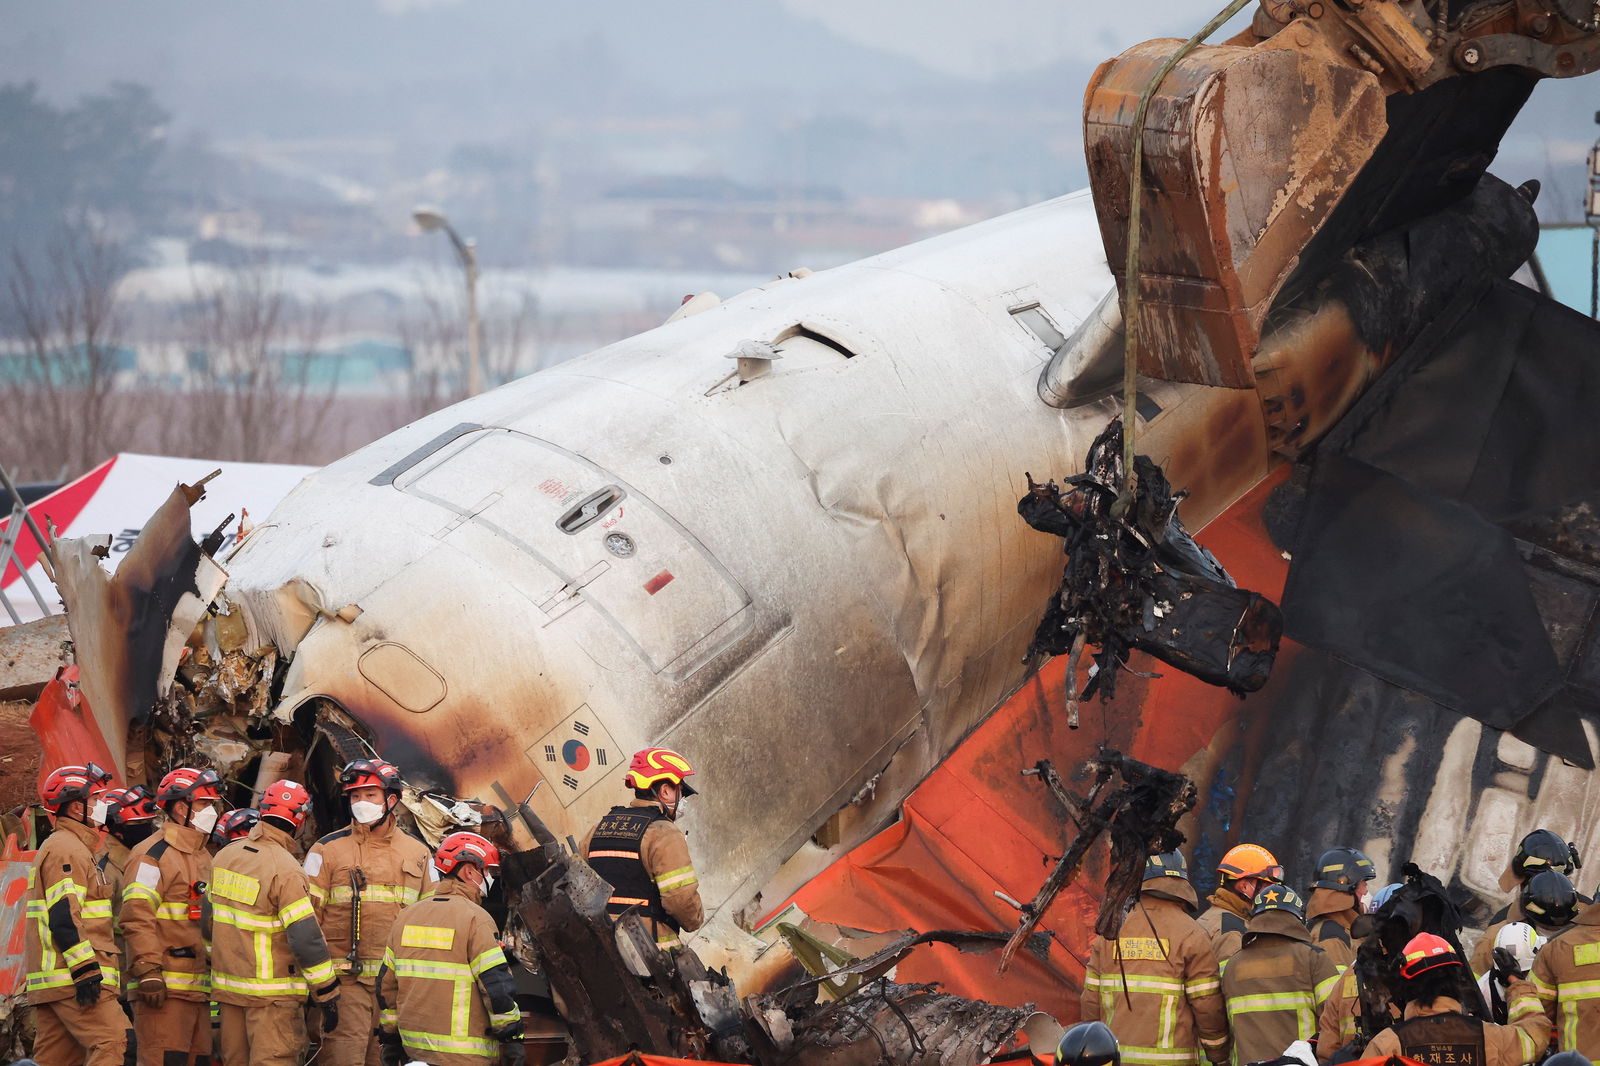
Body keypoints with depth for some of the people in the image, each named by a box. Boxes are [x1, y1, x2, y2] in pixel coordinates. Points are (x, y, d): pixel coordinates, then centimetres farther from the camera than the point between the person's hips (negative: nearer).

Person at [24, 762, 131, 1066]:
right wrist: (85, 969, -22)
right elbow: (63, 915, -19)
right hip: (72, 979, -11)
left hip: (50, 981, 11)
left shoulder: (68, 847, 25)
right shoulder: (66, 849, -9)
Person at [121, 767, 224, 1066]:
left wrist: (216, 974, 24)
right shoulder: (154, 855, -7)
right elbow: (138, 917, -16)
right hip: (165, 987, -9)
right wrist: (149, 971, -22)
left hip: (199, 986, 9)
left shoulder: (203, 858, 23)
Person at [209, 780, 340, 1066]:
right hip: (272, 996, -7)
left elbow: (211, 918, 15)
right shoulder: (285, 870, -18)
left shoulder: (224, 857, 6)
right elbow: (306, 937, -20)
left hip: (227, 986, 7)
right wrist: (328, 996, -14)